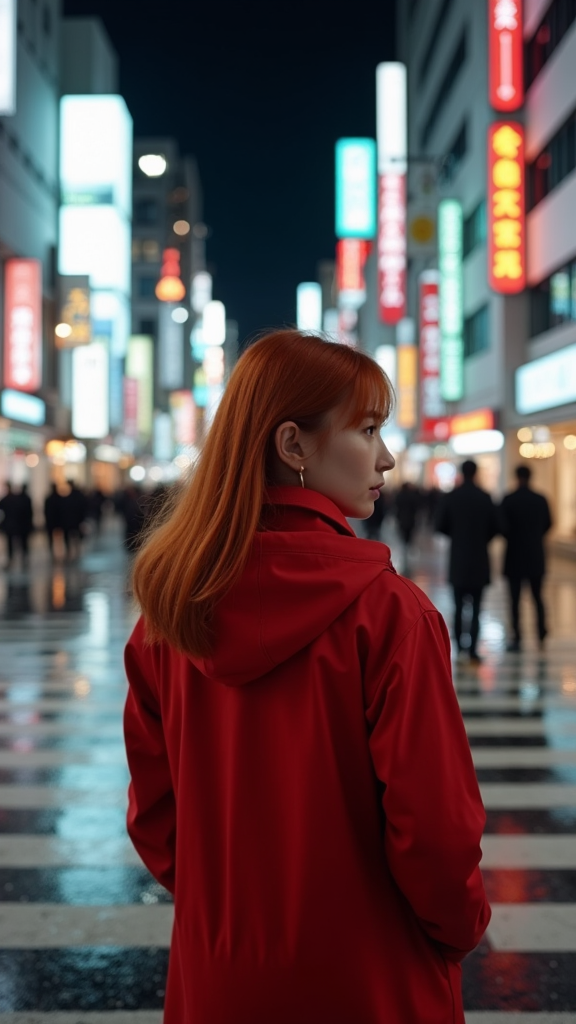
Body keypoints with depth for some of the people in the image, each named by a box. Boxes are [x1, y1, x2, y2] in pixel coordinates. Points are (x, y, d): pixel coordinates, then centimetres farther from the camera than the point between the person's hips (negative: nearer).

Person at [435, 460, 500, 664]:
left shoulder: (450, 497, -4)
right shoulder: (485, 497, -4)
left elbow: (440, 526, -4)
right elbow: (494, 527, -3)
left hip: (458, 557, 1)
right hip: (479, 558, -1)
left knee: (458, 605, 11)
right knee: (475, 607, 1)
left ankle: (459, 647, 10)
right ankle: (472, 650, -7)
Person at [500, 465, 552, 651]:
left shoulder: (508, 500, -11)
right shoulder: (541, 500, 0)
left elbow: (503, 526, -14)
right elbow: (548, 524, 8)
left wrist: (511, 538, 7)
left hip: (515, 556, -3)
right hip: (536, 556, 3)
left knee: (515, 599, 1)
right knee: (537, 597, 13)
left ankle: (517, 638, -2)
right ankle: (541, 636, 10)